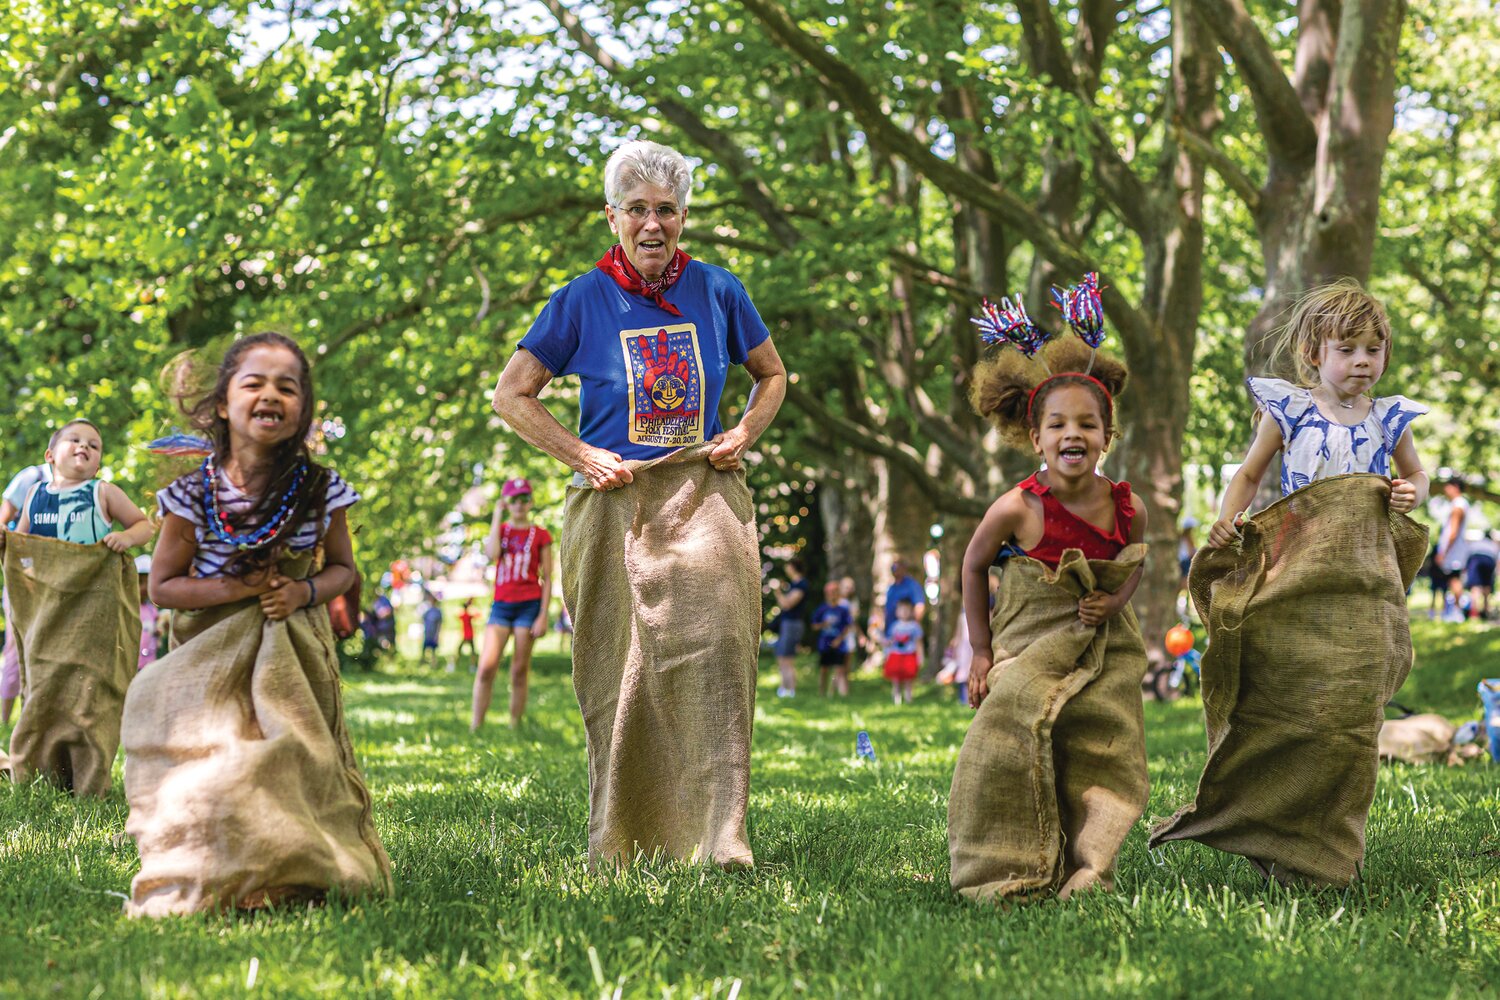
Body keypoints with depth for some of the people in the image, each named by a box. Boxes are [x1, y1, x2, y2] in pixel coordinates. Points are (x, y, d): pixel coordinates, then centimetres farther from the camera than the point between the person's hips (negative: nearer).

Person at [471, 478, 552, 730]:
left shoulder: (540, 535, 5)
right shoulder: (500, 530, 13)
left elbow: (547, 579, 2)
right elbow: (492, 553, -11)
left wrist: (543, 615, -6)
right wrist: (498, 518, -4)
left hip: (529, 605, -2)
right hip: (501, 605, 2)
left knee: (519, 672, -2)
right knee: (486, 666, -12)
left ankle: (514, 727, 4)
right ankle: (475, 727, -10)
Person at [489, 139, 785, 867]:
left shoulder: (716, 291, 6)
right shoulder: (583, 301, 0)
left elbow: (772, 376, 21)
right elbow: (510, 395, 4)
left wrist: (745, 435, 3)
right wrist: (581, 456, -5)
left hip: (705, 499, 1)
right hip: (614, 507, -1)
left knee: (715, 654, -13)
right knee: (619, 671, 2)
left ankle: (723, 837, -16)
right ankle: (620, 843, 14)